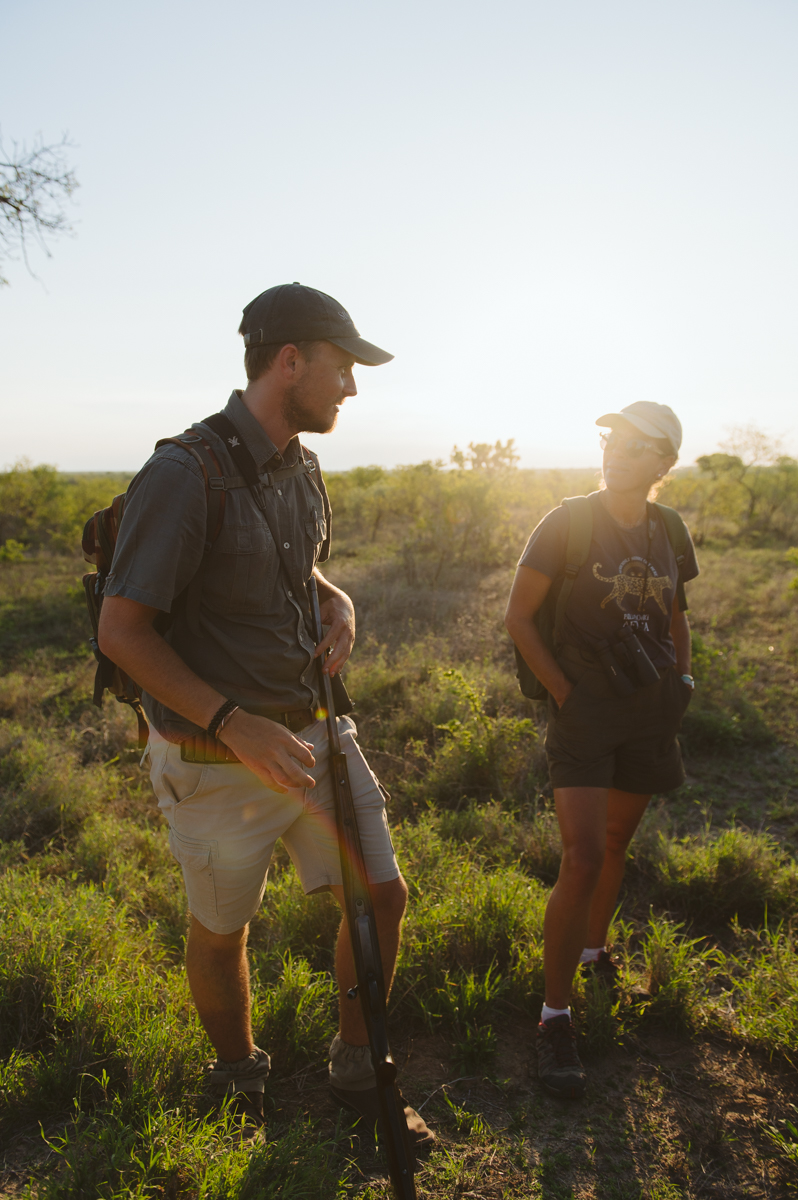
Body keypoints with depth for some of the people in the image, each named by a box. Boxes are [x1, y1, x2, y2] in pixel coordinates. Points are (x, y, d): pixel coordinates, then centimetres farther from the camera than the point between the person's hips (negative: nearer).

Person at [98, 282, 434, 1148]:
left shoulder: (303, 469, 5)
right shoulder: (183, 474, -21)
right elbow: (121, 632, -20)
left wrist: (338, 606, -1)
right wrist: (236, 726, -24)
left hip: (313, 730, 7)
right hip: (214, 755, -7)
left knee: (381, 893, 10)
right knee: (221, 931, 14)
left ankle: (356, 1075, 34)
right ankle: (239, 1090, 43)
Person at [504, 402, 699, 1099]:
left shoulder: (668, 531, 5)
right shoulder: (567, 524, -10)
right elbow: (519, 617, -8)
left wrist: (682, 686, 10)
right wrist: (564, 694, -11)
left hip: (649, 714, 5)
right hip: (584, 709, -5)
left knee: (618, 842, 19)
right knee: (582, 862, -13)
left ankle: (593, 951, 42)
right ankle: (556, 1017, 1)